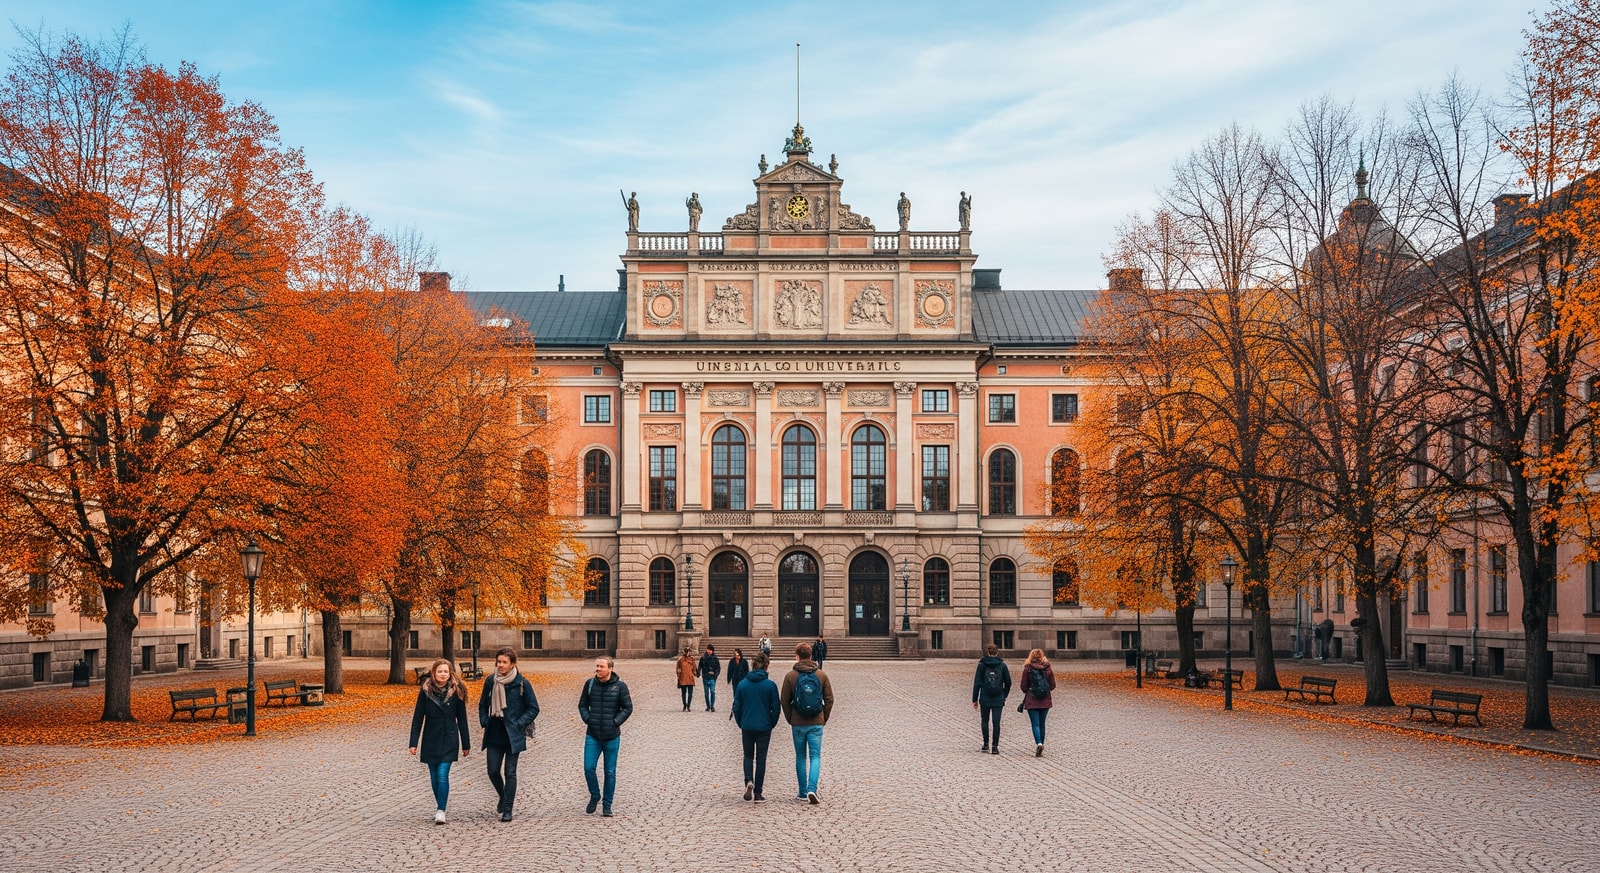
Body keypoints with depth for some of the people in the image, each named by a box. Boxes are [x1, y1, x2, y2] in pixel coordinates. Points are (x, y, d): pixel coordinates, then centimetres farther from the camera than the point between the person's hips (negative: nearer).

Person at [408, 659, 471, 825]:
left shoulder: (456, 691, -3)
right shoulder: (426, 691, -3)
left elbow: (462, 719, 3)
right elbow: (418, 717, 0)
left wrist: (466, 744, 4)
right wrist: (413, 742, -4)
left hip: (449, 740, -2)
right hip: (430, 740, 2)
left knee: (442, 775, -12)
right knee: (434, 777, 10)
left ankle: (441, 811, -10)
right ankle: (441, 807, 27)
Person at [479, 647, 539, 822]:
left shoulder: (522, 684, -8)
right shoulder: (490, 681, 3)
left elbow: (533, 708, -2)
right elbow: (483, 704, 17)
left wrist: (519, 724, -10)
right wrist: (484, 721, 3)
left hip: (513, 735, -3)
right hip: (494, 735, 4)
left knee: (510, 773, 0)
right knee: (493, 771, 4)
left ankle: (507, 810, 8)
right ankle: (504, 798, 32)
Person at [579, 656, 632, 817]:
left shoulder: (620, 686, -6)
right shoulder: (590, 684, 2)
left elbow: (628, 708, 0)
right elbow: (582, 705, 12)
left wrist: (615, 722, -9)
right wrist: (587, 719, -3)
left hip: (612, 736, -2)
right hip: (592, 736, 2)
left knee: (610, 772, 5)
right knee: (588, 768, -5)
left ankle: (607, 805, 16)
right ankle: (594, 797, 19)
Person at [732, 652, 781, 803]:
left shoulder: (742, 684, -3)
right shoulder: (771, 685, -8)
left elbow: (736, 707, 1)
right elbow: (776, 708, -4)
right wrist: (772, 724, 11)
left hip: (747, 727, 1)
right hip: (764, 727, -1)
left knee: (748, 755, 18)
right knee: (761, 759, 8)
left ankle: (749, 781, -8)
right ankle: (758, 793, 8)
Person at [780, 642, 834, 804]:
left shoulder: (790, 676, -4)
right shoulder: (822, 675, 0)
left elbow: (785, 701, -2)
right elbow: (829, 699, 2)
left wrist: (790, 720, 9)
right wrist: (824, 719, 11)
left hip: (798, 724, 0)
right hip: (816, 724, 0)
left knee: (800, 757, 12)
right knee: (815, 757, 3)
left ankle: (803, 792, 15)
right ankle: (812, 789, -15)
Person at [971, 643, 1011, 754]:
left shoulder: (982, 665, -4)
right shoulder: (1002, 665, 1)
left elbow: (977, 683, -4)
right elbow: (1008, 682, 5)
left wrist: (975, 699, 1)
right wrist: (1004, 696, 18)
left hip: (985, 699, -1)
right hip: (998, 700, 1)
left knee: (985, 721, 15)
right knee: (996, 723, 2)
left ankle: (986, 744, 15)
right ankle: (995, 746, -3)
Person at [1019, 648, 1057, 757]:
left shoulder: (1027, 669, -7)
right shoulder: (1048, 668, 0)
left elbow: (1024, 686, -3)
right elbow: (1053, 685, 4)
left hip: (1031, 700, -3)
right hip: (1045, 701, 3)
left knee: (1035, 724, -3)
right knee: (1042, 724, 14)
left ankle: (1039, 744, -23)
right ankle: (1041, 744, 19)